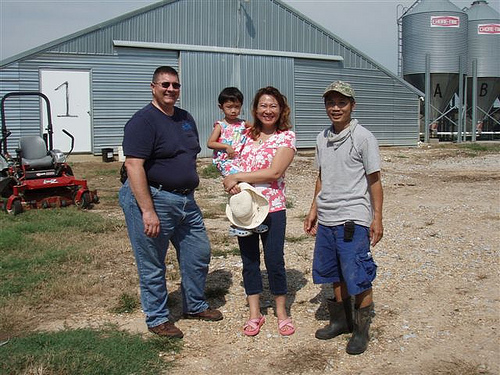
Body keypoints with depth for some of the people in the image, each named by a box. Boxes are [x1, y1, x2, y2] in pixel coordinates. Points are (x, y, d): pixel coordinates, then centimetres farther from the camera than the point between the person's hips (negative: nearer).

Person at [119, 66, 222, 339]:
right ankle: (157, 318, 22)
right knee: (153, 265, 5)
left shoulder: (186, 119, 12)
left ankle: (194, 306, 35)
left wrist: (190, 192, 17)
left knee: (199, 253, 16)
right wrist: (148, 211, -26)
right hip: (153, 198, -8)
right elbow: (134, 166, -22)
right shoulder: (143, 121, -14)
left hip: (186, 200, 9)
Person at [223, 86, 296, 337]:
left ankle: (282, 313, 21)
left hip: (272, 207, -4)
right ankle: (254, 314, 23)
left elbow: (274, 172, -14)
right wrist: (232, 182, -12)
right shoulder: (247, 134, 9)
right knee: (249, 260, 10)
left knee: (274, 261, 1)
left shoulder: (287, 136, -3)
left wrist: (237, 177, -13)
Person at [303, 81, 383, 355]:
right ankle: (341, 321, 34)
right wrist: (314, 210, 17)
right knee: (334, 275, 16)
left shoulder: (363, 138, -7)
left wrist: (377, 218, -9)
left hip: (353, 219, -6)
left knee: (358, 279, -1)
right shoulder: (322, 138, 10)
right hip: (327, 219, 6)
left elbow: (374, 180, -6)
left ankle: (361, 331, 16)